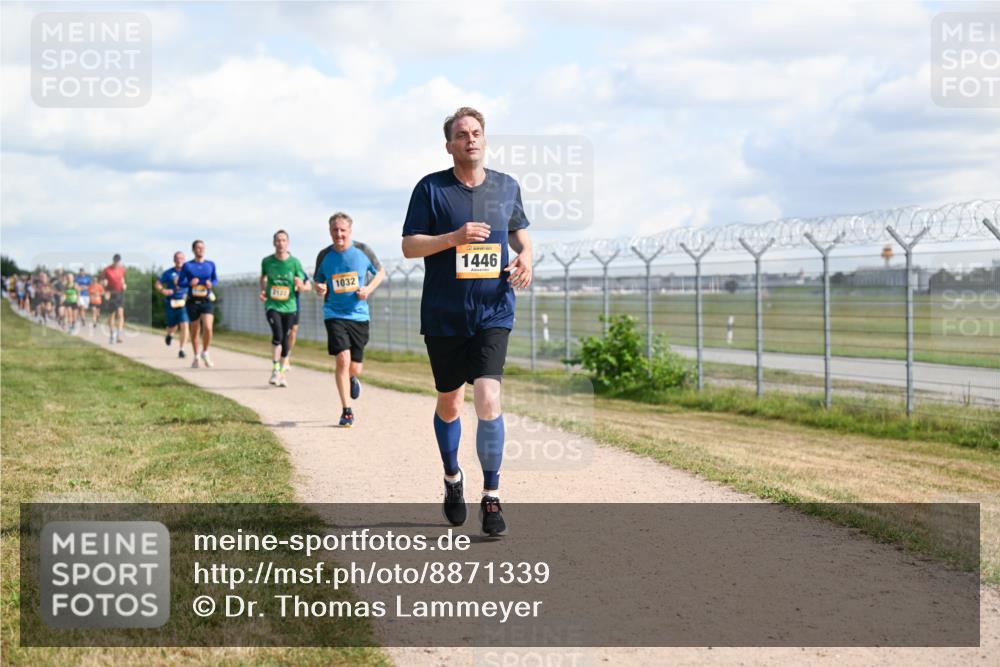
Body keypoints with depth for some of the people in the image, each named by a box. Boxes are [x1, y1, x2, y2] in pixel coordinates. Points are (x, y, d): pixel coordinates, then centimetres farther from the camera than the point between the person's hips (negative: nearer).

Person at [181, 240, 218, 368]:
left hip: (207, 301, 0)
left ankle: (205, 353, 5)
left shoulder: (210, 264, 6)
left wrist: (211, 284, -7)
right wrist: (189, 283, -19)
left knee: (208, 328, -18)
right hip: (193, 301, 0)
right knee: (194, 331, 8)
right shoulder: (187, 265, 1)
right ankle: (196, 356, 27)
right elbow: (181, 282, 1)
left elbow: (215, 279, 15)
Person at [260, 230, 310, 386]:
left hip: (289, 306, 1)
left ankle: (282, 372, 24)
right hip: (272, 305, -1)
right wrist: (263, 290, 5)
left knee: (285, 339, 8)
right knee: (277, 334, -21)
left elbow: (302, 288, 0)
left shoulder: (295, 262, -4)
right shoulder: (267, 261, -2)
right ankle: (275, 369, -9)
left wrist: (300, 285, -22)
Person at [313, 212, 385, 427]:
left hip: (359, 315, 1)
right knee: (343, 359, -18)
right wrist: (319, 289, -10)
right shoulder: (324, 256, -1)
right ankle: (346, 411, -9)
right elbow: (318, 280, 14)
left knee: (355, 368, 5)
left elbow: (380, 272, 11)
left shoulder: (363, 251, -3)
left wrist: (369, 289, -6)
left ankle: (353, 380, 46)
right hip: (334, 314, -1)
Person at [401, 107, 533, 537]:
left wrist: (525, 256, -1)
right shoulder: (431, 188, -3)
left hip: (493, 314, 0)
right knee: (449, 405, 13)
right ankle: (452, 478, 39)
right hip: (443, 318, 0)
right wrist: (456, 237, -19)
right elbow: (409, 246, -4)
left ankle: (491, 497, -5)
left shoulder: (507, 187, 6)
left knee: (488, 400, -15)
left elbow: (519, 233, 21)